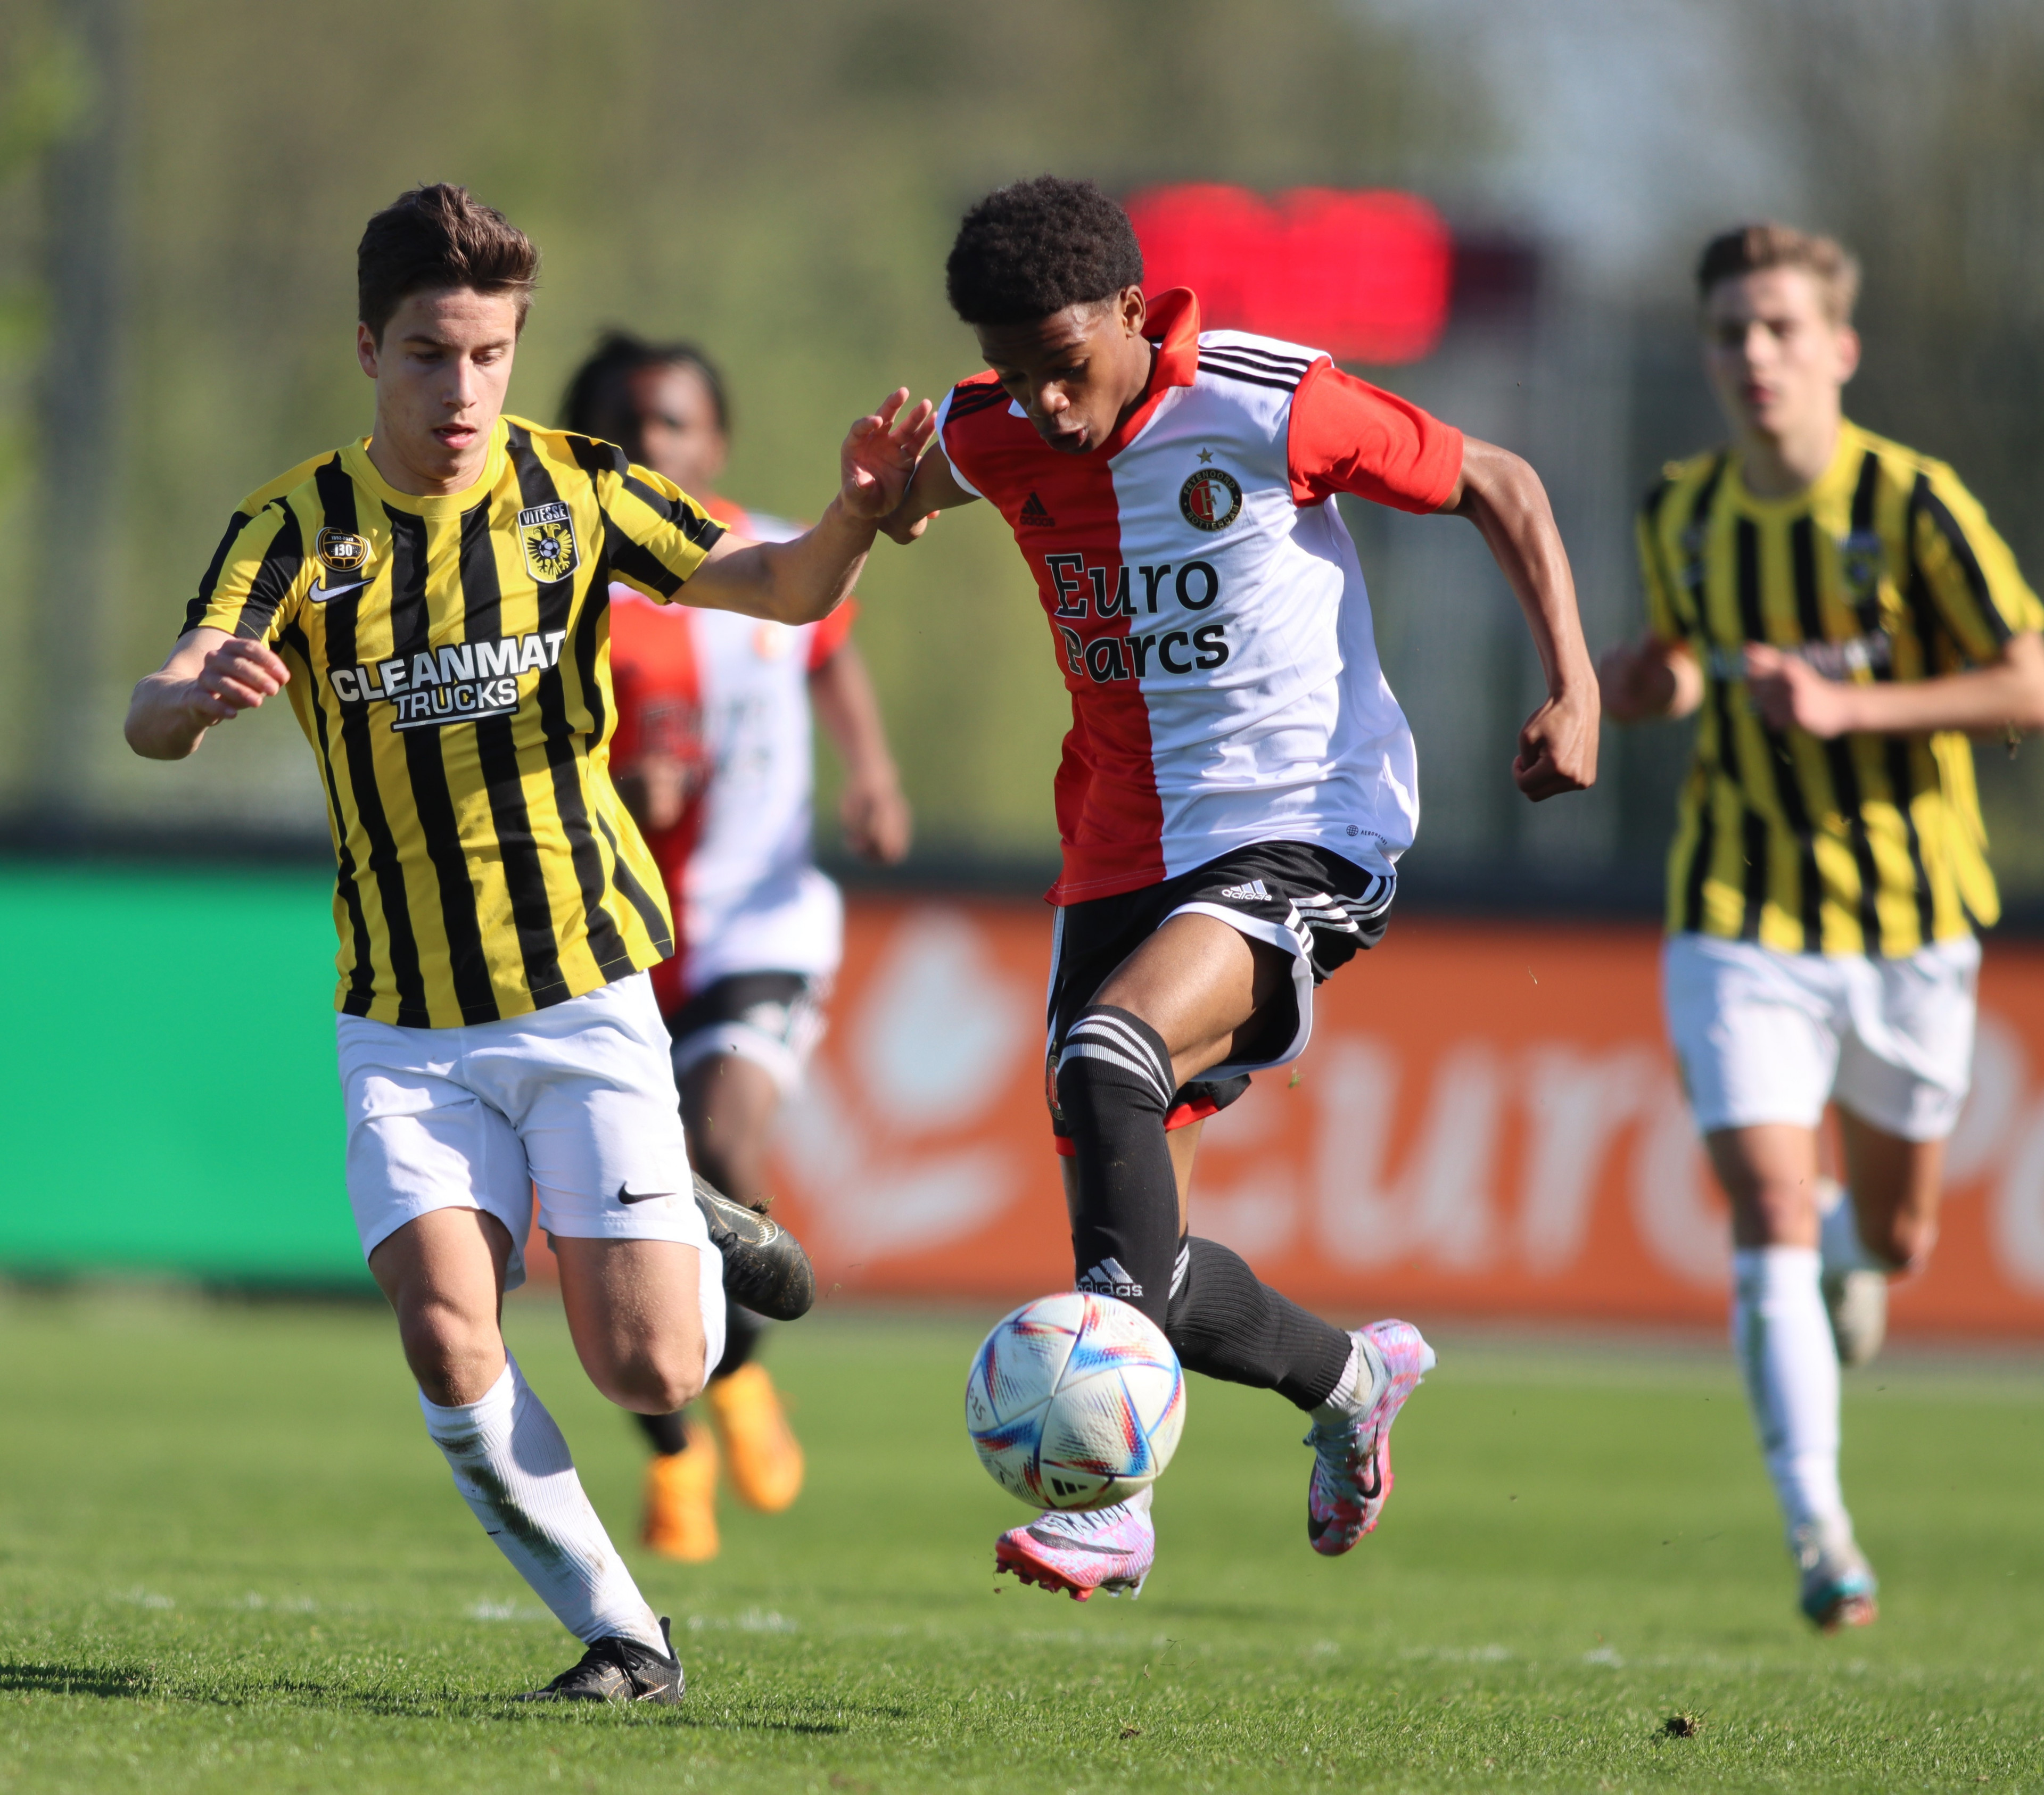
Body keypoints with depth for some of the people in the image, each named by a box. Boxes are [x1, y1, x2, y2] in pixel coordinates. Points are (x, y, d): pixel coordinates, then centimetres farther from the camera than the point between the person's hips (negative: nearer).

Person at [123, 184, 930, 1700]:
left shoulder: (575, 490, -2)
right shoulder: (299, 527, -6)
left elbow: (780, 590, 1)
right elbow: (154, 720, -19)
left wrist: (856, 512, -22)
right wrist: (201, 697, -44)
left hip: (585, 992, 0)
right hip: (404, 1022, 0)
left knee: (648, 1371, -8)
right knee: (448, 1345, -19)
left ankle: (700, 1244, 29)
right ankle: (620, 1631, -1)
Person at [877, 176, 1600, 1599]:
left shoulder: (1270, 407, -13)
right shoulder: (994, 441, 1)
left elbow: (1499, 487, -2)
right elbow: (907, 494, 28)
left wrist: (1575, 689, -11)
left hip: (1300, 831, -6)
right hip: (1123, 851, 6)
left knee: (1107, 1065, -31)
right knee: (1130, 1247, -1)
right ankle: (1351, 1379, 25)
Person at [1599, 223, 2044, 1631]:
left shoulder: (1909, 503, -13)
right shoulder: (1682, 513, 0)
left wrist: (1850, 705, -25)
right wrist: (1654, 680, -4)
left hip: (1906, 922, -1)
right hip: (1740, 922, 1)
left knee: (1895, 1238, 15)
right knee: (1771, 1222, -14)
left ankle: (1854, 1253, 53)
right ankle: (1819, 1529, -9)